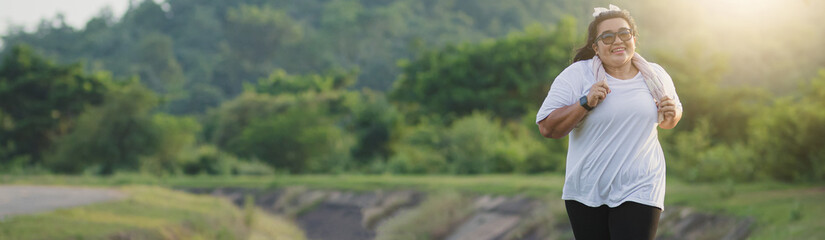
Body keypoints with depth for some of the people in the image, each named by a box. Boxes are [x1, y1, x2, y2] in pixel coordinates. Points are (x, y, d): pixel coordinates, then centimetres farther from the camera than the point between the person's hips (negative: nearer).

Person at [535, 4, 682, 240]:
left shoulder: (655, 76, 6)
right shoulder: (576, 75, -6)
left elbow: (667, 122, 23)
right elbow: (547, 128, -10)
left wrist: (672, 114, -1)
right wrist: (586, 103, -21)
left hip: (638, 191, 1)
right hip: (586, 193, -1)